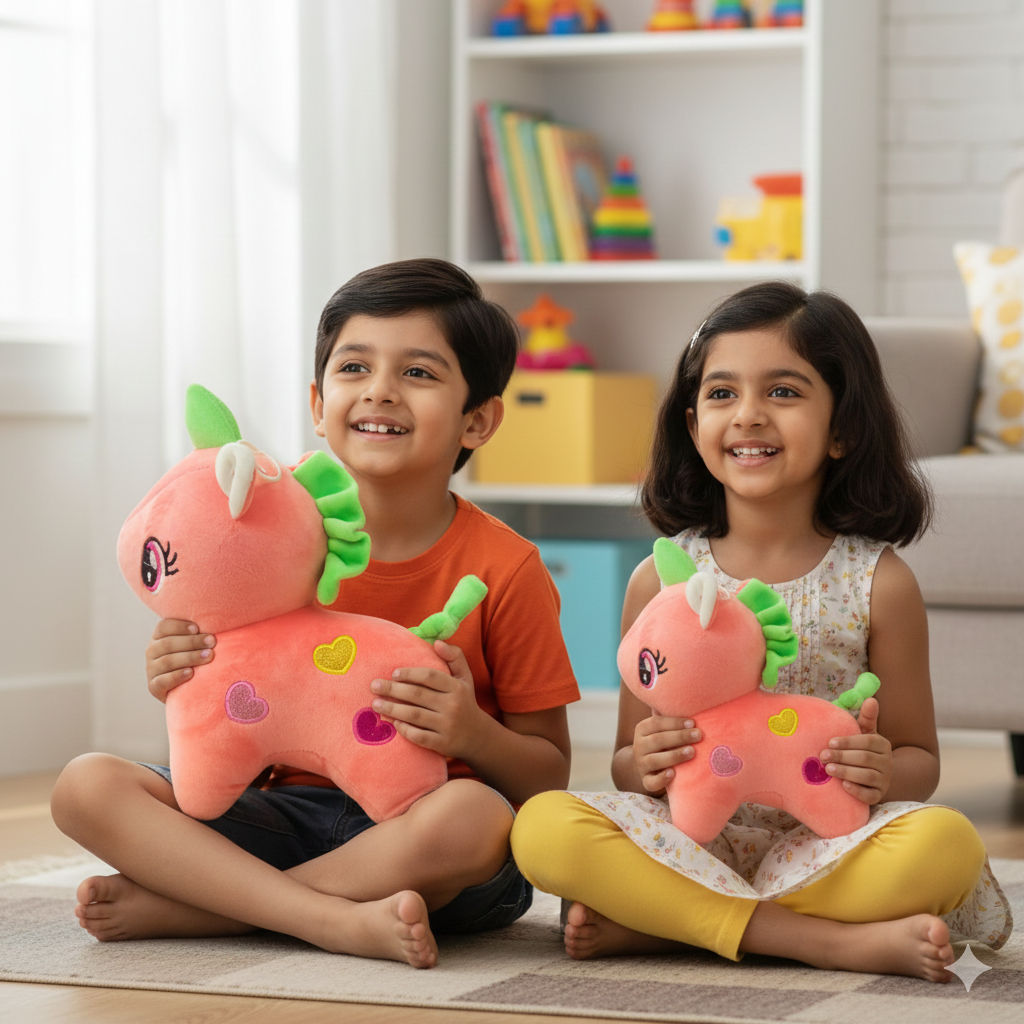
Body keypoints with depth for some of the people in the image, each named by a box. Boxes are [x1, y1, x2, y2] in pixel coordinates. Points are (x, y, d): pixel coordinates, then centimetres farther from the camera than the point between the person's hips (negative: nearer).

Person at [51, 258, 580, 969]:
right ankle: (341, 922, -30)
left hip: (423, 849, -3)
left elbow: (548, 777, -2)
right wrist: (192, 689, -11)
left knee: (470, 815, -39)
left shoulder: (505, 570, -6)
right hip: (288, 816, 3)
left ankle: (168, 909, -24)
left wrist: (473, 734, -23)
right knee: (87, 786, -17)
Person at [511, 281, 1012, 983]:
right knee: (542, 826, -28)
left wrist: (885, 774, -17)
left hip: (823, 842, 0)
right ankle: (836, 941, -26)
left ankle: (649, 926, -23)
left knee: (947, 843, -32)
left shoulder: (878, 582, 2)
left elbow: (920, 760, 7)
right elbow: (628, 763, 10)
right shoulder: (660, 580, 5)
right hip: (690, 838, 1)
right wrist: (643, 764, -15)